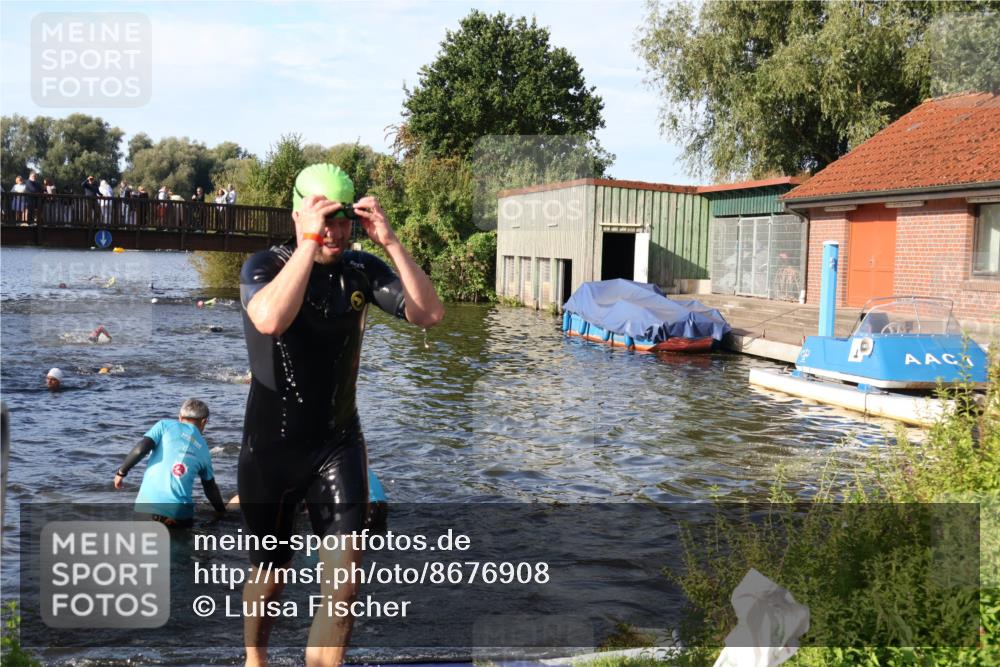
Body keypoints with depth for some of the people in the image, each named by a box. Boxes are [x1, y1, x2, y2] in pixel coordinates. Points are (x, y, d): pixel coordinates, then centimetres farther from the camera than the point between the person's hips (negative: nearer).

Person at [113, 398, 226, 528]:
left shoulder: (165, 425, 11)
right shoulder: (204, 449, 18)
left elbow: (141, 449, -4)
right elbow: (211, 488, 26)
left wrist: (121, 472, 9)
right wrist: (222, 511, 42)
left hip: (147, 501, -1)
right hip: (178, 510, 1)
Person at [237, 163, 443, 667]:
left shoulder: (361, 270, -3)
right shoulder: (265, 266, -13)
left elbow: (429, 314, -15)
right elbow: (271, 320, -36)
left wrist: (389, 242, -22)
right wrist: (310, 242, -34)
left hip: (338, 444, 2)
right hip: (271, 449, -2)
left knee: (343, 582, -11)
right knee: (271, 573, 17)